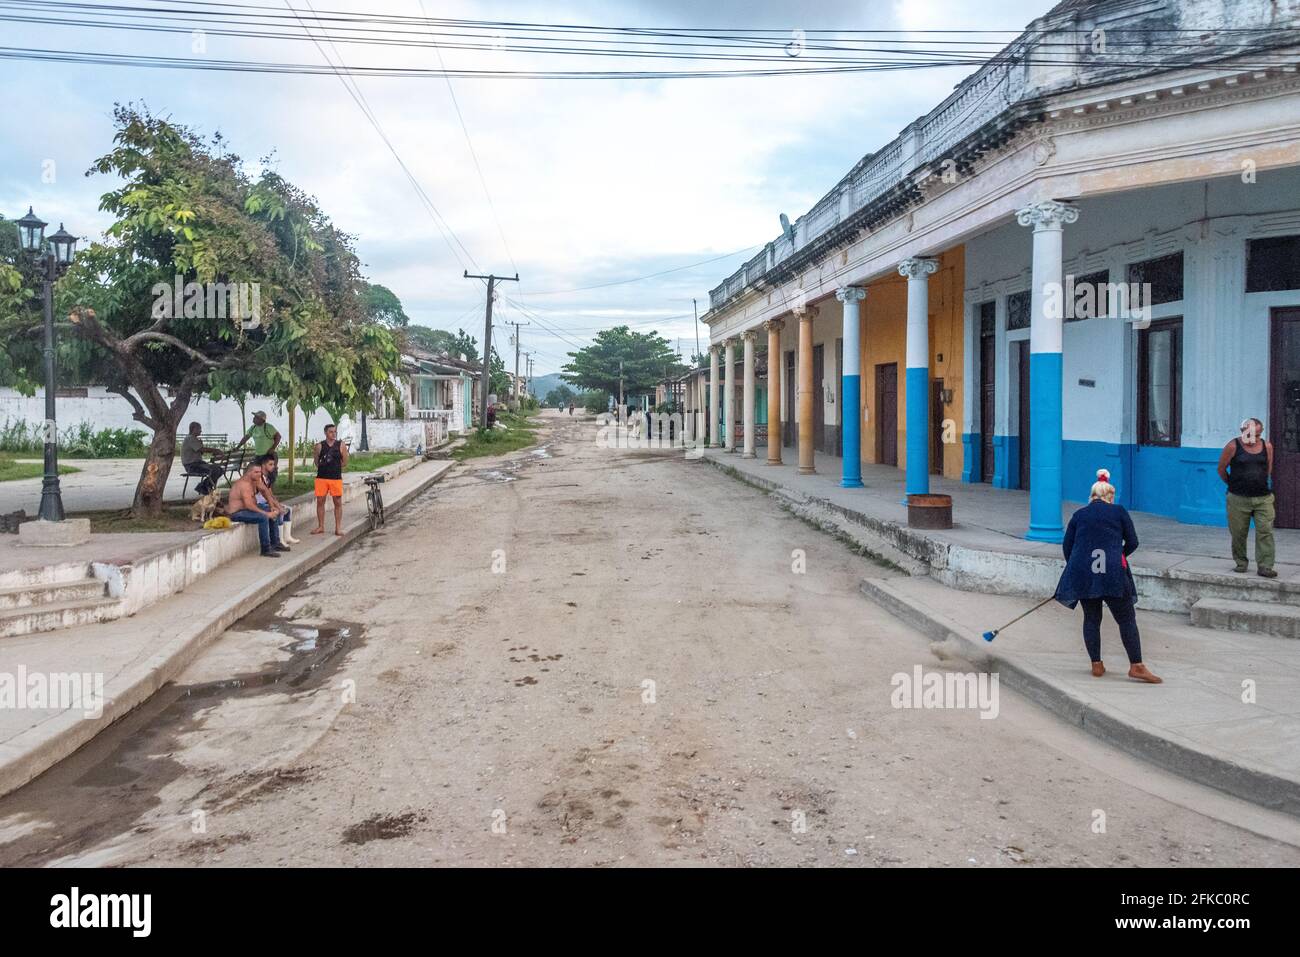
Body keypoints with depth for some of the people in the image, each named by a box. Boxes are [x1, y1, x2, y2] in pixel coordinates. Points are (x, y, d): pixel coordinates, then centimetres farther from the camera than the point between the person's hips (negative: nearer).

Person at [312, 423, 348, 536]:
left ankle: (338, 527, 7)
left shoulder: (341, 446, 1)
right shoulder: (319, 446, 2)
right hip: (321, 477, 1)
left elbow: (345, 463, 5)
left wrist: (334, 468, 6)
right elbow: (316, 462, 10)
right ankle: (320, 527, 16)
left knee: (338, 502, 1)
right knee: (320, 502, 5)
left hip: (336, 478, -1)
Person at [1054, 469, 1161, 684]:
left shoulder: (1079, 515, 12)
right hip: (1113, 573, -2)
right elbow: (1132, 543, 8)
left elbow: (1066, 546, 11)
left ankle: (1096, 665, 14)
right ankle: (1136, 666, 4)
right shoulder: (1119, 511, 7)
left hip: (1082, 573, 3)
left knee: (1091, 618, 12)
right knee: (1127, 619, 5)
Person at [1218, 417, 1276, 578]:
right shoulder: (1233, 446, -5)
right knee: (1238, 533, 6)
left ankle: (1264, 566, -2)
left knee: (1265, 532, -5)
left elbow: (1268, 469, 18)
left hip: (1263, 498, 2)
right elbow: (1221, 469, 5)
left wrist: (1262, 484, 13)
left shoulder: (1267, 446, 4)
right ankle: (1241, 563, 23)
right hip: (1238, 499, -2)